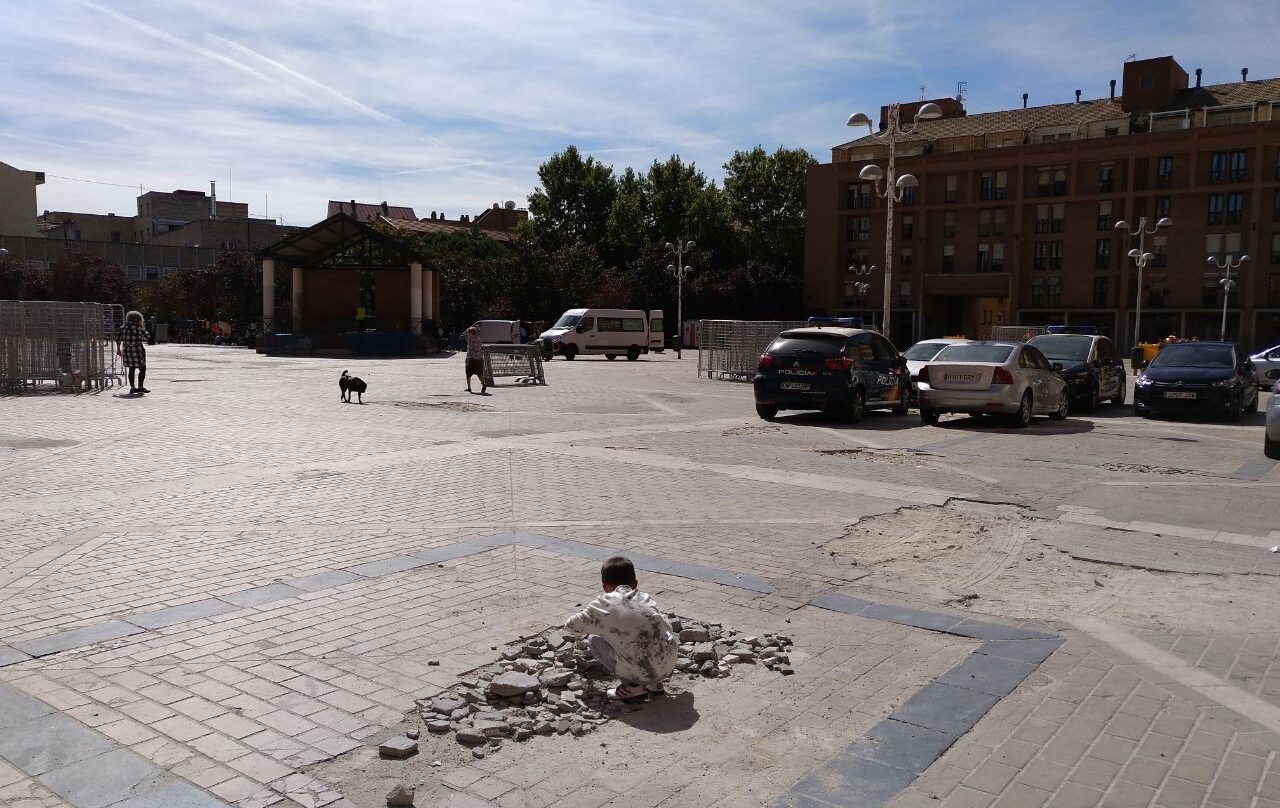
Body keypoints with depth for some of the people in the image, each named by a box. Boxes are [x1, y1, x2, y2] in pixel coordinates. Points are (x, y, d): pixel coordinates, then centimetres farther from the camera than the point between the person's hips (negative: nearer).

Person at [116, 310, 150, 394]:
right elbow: (145, 338, 2)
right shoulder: (140, 328, -9)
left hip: (126, 350, 6)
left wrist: (118, 349, 16)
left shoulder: (123, 328, 5)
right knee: (142, 369, 3)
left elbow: (118, 339, 7)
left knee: (131, 369, 13)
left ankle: (132, 387, 14)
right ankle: (140, 387, -1)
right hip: (137, 350, -6)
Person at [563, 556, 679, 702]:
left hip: (644, 672, -5)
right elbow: (668, 628, 23)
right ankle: (654, 683, 19)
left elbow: (571, 625, 15)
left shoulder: (604, 604, 3)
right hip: (670, 666, 5)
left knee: (594, 639, 14)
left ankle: (632, 686, 5)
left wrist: (588, 625, 39)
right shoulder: (645, 598, 15)